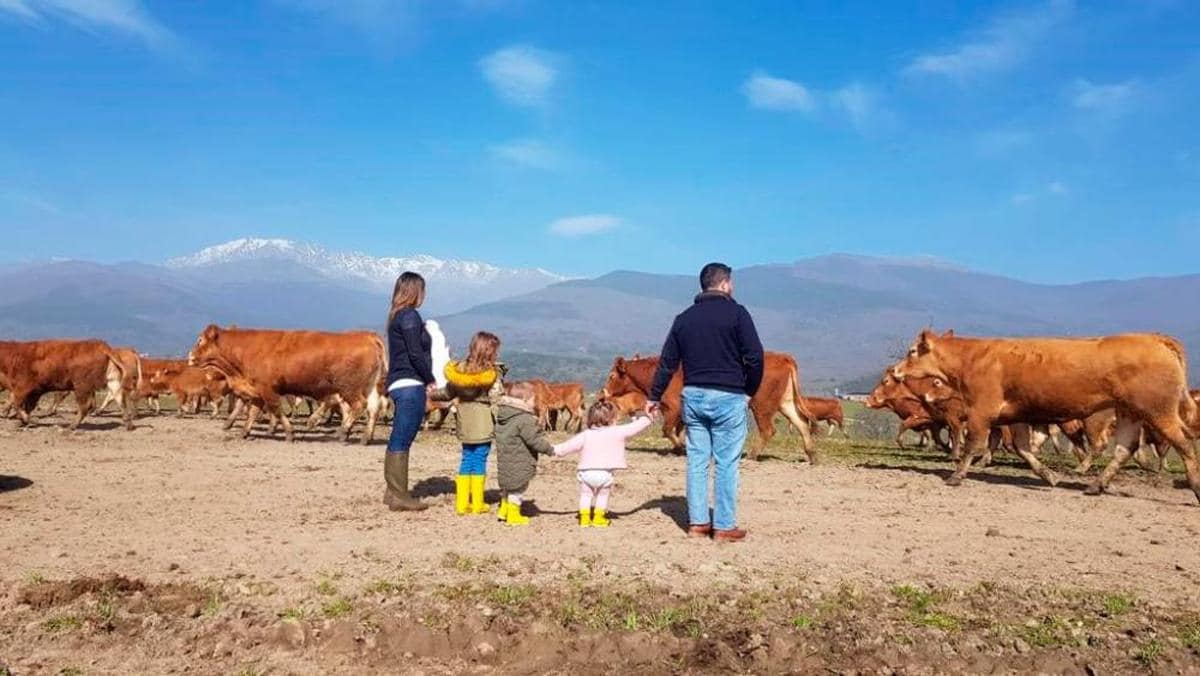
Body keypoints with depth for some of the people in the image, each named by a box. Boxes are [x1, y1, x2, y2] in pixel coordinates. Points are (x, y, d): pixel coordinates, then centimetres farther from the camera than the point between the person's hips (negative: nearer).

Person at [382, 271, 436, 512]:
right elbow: (415, 354, -17)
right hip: (410, 384, -10)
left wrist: (426, 379, 12)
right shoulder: (410, 316, -11)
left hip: (398, 384, 10)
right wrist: (430, 379, -5)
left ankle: (393, 492, 21)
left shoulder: (396, 316, 16)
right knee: (401, 442, -6)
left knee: (397, 441, 14)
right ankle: (399, 497, -2)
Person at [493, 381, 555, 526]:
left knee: (507, 485, 24)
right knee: (517, 487, 5)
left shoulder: (502, 414, 6)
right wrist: (550, 448, -8)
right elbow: (534, 439, -21)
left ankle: (504, 510, 35)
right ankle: (513, 515, 13)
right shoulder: (525, 419, -22)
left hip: (504, 460, 9)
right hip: (518, 463, -9)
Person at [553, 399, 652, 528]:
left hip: (586, 472, 2)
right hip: (605, 473, -2)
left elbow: (566, 447, 10)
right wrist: (646, 418, 30)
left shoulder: (585, 435, 9)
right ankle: (598, 517, 21)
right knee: (602, 495, 21)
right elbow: (636, 426, 13)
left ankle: (584, 517, 21)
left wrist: (554, 449, 23)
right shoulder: (618, 432, 4)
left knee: (586, 494, 22)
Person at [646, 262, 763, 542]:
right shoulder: (736, 313, -5)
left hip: (692, 395, 5)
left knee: (697, 461, 10)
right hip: (727, 396, -5)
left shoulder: (684, 318, 10)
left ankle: (698, 522, 15)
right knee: (726, 463, 1)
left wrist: (654, 396, 19)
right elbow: (755, 357, -10)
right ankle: (724, 526, 6)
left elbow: (668, 361, 12)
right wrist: (749, 390, 4)